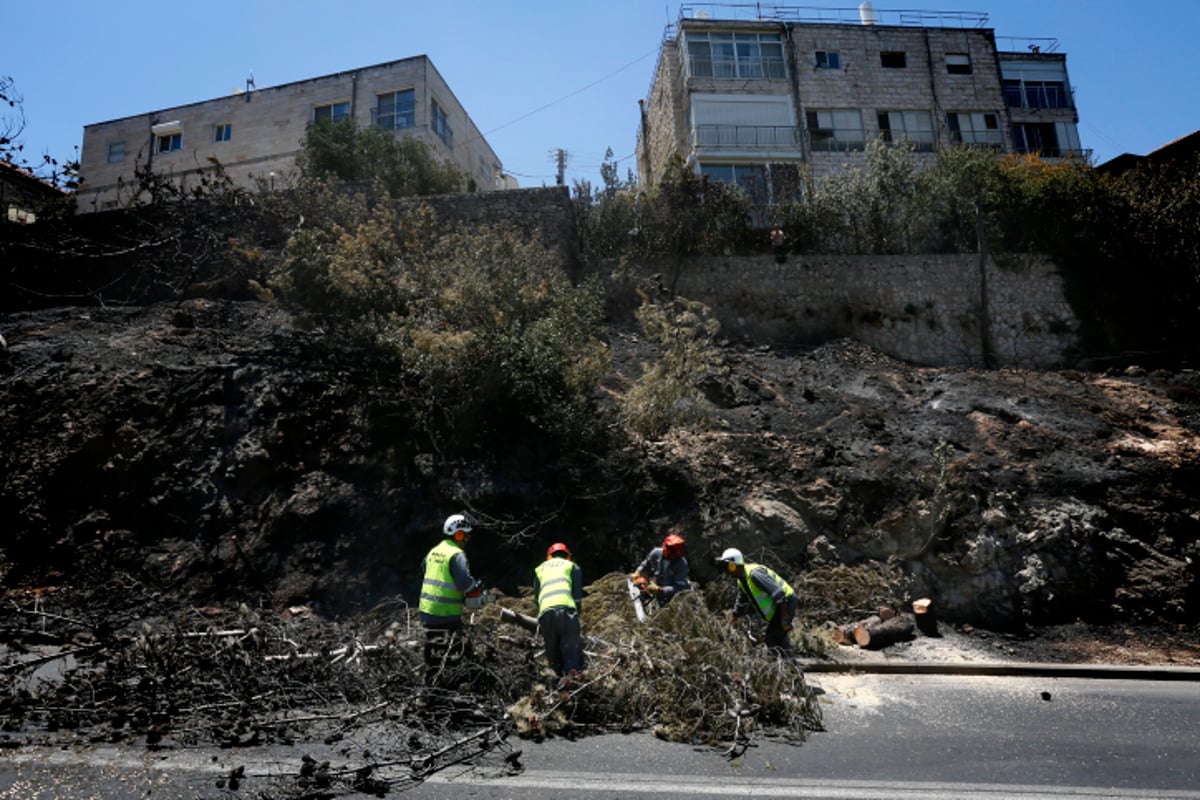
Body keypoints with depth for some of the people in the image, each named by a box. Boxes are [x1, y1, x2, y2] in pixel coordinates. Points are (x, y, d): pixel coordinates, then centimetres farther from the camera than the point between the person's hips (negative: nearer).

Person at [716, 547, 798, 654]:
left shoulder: (754, 573, -23)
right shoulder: (741, 581, 9)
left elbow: (778, 593, -27)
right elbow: (740, 605, 22)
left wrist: (785, 617, -25)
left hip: (785, 602, -10)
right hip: (777, 607, 10)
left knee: (772, 640, -13)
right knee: (778, 636, 18)